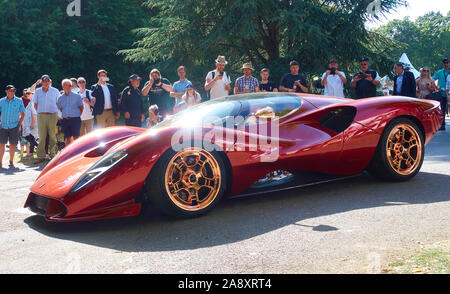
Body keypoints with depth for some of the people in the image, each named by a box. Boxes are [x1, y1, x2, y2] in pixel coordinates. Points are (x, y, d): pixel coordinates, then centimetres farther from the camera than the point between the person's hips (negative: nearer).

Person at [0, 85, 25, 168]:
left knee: (12, 144, 4)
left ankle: (11, 161, 17)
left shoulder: (19, 101, 2)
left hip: (14, 126, 0)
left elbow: (22, 113, 8)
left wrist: (19, 124, 0)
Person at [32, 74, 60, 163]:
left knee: (52, 136, 1)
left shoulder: (55, 91, 5)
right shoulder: (37, 92, 10)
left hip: (52, 115, -1)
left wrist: (56, 113, 5)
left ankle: (53, 154, 9)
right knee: (41, 136, -1)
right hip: (41, 116, 1)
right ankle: (41, 156, 1)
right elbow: (35, 104, 16)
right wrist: (40, 112, 9)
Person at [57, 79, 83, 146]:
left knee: (76, 138, -7)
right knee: (67, 138, 4)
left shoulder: (77, 96, 1)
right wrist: (65, 115, 13)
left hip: (75, 119, -3)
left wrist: (78, 115, 5)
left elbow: (81, 107, 9)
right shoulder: (60, 98, 9)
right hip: (65, 120, 3)